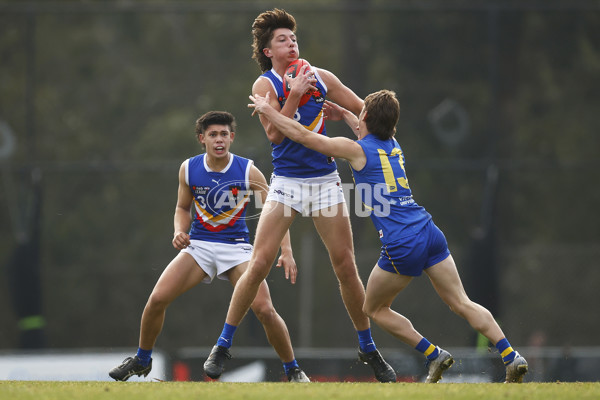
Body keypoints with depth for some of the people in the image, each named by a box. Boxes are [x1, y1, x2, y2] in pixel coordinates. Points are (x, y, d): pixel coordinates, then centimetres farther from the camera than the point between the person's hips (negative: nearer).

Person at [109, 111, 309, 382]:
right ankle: (142, 360, 12)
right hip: (198, 245, 2)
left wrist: (286, 252, -18)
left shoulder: (248, 172, -9)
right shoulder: (188, 169, -2)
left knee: (265, 310, -19)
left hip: (236, 248, -2)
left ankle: (293, 370, 3)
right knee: (157, 299, -13)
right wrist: (179, 232, -7)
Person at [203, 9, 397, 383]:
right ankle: (223, 345, -2)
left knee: (346, 266, 0)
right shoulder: (265, 85, -3)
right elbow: (275, 134, -15)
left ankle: (368, 349, 13)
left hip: (326, 181, 3)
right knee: (259, 264, -11)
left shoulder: (321, 78, 6)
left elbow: (364, 110, 15)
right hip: (287, 181, -3)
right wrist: (296, 94, -19)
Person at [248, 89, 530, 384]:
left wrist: (266, 109, 16)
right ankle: (512, 358, -6)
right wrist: (344, 115, 49)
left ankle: (434, 355, 7)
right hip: (430, 234, 6)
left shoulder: (356, 150, -2)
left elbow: (302, 135, 4)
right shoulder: (394, 146, 17)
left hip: (401, 245, -6)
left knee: (374, 309, 14)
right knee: (462, 304, 6)